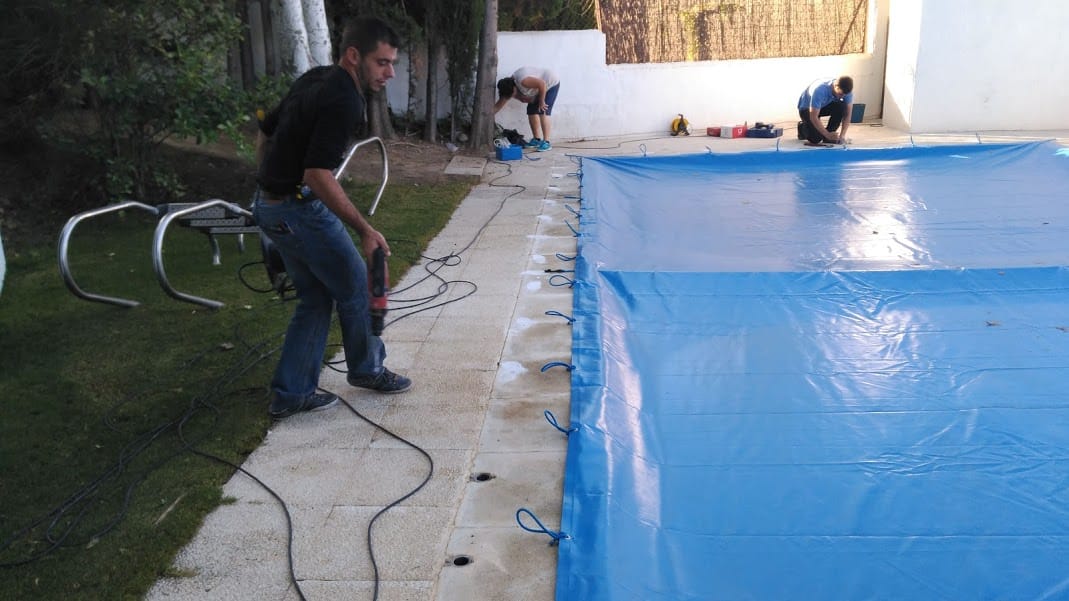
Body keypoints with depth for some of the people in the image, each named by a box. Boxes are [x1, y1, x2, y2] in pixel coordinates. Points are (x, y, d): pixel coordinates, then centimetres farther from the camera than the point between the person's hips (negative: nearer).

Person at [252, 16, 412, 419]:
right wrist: (365, 230, -24)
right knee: (353, 285, 10)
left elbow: (265, 134, 17)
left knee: (316, 296, 16)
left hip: (269, 205, 9)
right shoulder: (344, 101, -20)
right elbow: (318, 175, -27)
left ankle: (290, 393, 19)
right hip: (300, 209, -9)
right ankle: (366, 369, 31)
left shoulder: (315, 80, 10)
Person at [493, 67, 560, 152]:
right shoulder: (509, 86, -7)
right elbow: (499, 105, -1)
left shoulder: (522, 81, -35)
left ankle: (546, 142, -16)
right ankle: (537, 140, 13)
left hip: (551, 83, -9)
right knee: (532, 111, 4)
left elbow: (542, 84, -33)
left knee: (543, 112, -17)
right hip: (540, 88, 9)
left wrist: (541, 102, -24)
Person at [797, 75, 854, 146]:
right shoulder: (819, 90, -38)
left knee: (842, 106, -28)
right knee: (816, 138, -27)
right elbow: (813, 117, -36)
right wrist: (827, 134, -38)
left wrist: (842, 134, -29)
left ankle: (829, 136, -10)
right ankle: (802, 127, 8)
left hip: (825, 105, 5)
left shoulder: (846, 91, -23)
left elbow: (847, 114, -17)